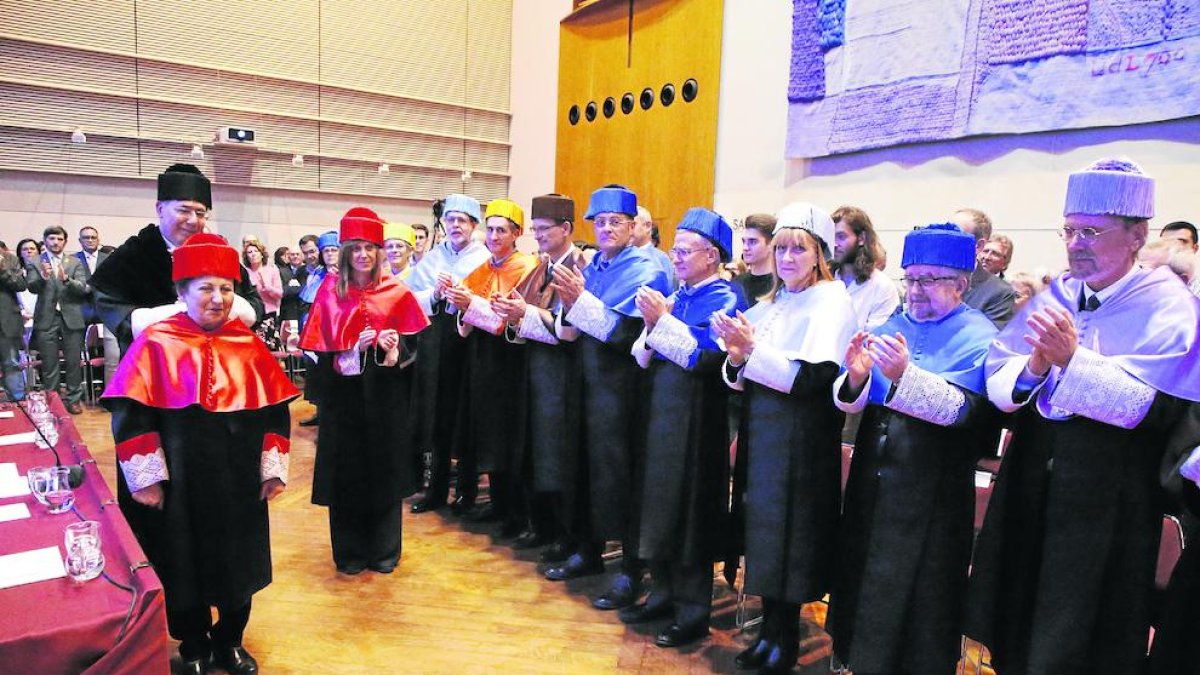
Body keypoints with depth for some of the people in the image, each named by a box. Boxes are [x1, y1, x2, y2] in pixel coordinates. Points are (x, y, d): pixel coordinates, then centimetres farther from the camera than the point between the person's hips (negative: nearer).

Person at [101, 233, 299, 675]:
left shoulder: (249, 345, 0)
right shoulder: (156, 344, -8)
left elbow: (274, 410, 3)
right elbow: (130, 415, -8)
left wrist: (273, 468, 0)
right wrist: (146, 477, -12)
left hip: (239, 483, 3)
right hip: (180, 483, -2)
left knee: (237, 563, 14)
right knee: (185, 564, 11)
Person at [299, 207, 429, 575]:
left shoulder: (396, 292, 0)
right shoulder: (330, 291, 1)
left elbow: (412, 342, 1)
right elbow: (319, 346, -2)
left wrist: (392, 345, -19)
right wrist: (351, 351, -18)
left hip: (385, 396, 0)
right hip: (344, 394, 0)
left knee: (384, 468, 7)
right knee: (346, 470, 6)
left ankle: (384, 549, 22)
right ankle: (350, 551, 21)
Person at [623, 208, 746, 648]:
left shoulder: (724, 300, -8)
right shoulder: (677, 297, 12)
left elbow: (707, 357, -22)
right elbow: (644, 358, 11)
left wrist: (661, 320, -22)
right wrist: (651, 324, -8)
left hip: (695, 421, -7)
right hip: (662, 413, 8)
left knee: (688, 511, 1)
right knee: (661, 505, 14)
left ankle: (693, 611, 16)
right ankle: (665, 593, 30)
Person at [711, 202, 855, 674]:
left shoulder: (833, 301, -6)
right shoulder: (768, 305, 13)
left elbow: (813, 377, -17)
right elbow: (741, 380, 11)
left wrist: (753, 349, -22)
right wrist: (738, 357, -10)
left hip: (801, 439, -6)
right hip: (760, 432, 6)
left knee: (788, 540, 3)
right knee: (764, 534, 12)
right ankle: (770, 629, 27)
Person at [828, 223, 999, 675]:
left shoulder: (978, 337, -6)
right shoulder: (891, 326, 8)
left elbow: (964, 409, -21)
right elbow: (851, 402, 3)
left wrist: (904, 375, -35)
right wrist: (856, 379, -19)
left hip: (932, 490, -5)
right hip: (872, 477, 5)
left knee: (919, 595, 7)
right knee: (864, 580, 14)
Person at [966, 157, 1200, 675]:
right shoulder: (1052, 297, 5)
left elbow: (1156, 408, -19)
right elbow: (996, 381, -1)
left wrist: (1071, 358, -28)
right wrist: (1033, 367, -21)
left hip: (1109, 502, -4)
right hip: (1030, 487, 4)